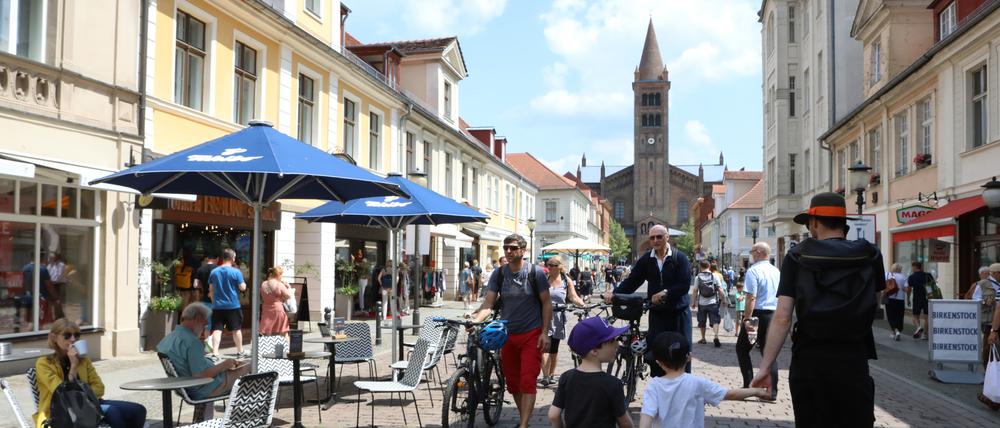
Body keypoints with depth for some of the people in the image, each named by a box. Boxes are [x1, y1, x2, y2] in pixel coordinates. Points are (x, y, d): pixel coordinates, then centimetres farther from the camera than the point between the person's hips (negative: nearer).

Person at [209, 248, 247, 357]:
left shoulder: (214, 272, 3)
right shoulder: (236, 272, -9)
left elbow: (211, 290, 10)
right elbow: (242, 288, -6)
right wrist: (244, 283, 15)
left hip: (217, 306, 2)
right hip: (233, 306, -2)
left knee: (217, 329, 1)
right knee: (236, 329, 11)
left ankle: (215, 351, -9)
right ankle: (240, 351, 23)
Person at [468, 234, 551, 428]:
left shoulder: (535, 273, -7)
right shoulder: (499, 274, 1)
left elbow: (546, 303, -3)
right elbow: (488, 303, -4)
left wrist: (544, 332, -9)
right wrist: (475, 319, -24)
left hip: (531, 335, -4)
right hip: (507, 335, 4)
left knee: (527, 382, -9)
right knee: (512, 382, 11)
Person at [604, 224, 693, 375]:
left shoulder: (680, 258, -5)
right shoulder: (646, 260, 4)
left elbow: (685, 285, -13)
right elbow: (631, 281, 0)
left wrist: (665, 293, -24)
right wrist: (614, 293, -15)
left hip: (679, 312, -2)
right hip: (657, 312, 3)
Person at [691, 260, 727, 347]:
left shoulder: (698, 277, -4)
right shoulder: (715, 276, -4)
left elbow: (695, 291, -4)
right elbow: (720, 290, -5)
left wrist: (693, 302, 4)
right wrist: (723, 300, 6)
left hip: (702, 303, 1)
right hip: (713, 303, -1)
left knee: (702, 322, 15)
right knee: (715, 321, 0)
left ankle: (703, 339, 25)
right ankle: (716, 337, -20)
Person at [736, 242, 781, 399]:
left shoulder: (754, 271, -13)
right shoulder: (776, 271, 10)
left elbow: (751, 298, -20)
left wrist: (747, 319, -19)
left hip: (758, 314, -6)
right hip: (774, 314, 7)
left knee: (742, 348, 9)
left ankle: (748, 385, 5)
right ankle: (772, 391, 7)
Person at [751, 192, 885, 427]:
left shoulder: (797, 257, -1)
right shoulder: (870, 256, 3)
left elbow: (782, 318, -8)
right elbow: (874, 304, 17)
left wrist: (765, 367, -5)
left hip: (808, 360, 0)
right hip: (853, 360, 0)